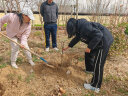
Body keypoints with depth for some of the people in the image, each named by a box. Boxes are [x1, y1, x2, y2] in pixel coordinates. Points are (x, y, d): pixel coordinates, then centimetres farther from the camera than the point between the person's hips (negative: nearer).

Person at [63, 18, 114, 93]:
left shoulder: (84, 26, -24)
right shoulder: (79, 29, 9)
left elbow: (98, 35, -29)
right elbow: (76, 38, 27)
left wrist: (89, 47, -24)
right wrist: (68, 47, 33)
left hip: (104, 41, -11)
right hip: (98, 41, 11)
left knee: (98, 64, -6)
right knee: (89, 54, 25)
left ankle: (95, 87, 6)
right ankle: (90, 69, 48)